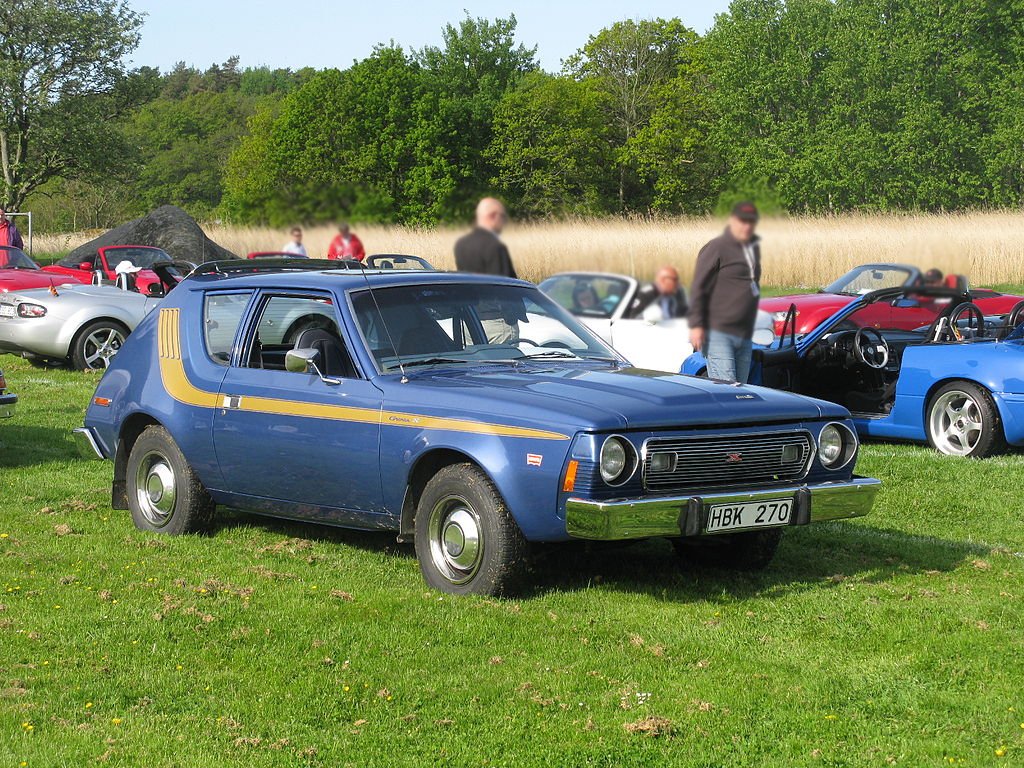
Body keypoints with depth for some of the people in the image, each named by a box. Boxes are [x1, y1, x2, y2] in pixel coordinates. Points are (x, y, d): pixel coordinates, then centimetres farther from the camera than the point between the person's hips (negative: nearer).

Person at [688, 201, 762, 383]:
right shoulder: (717, 248, -8)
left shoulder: (753, 248, 16)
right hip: (718, 333, -8)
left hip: (744, 336, 8)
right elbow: (698, 288, -10)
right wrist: (696, 325, -17)